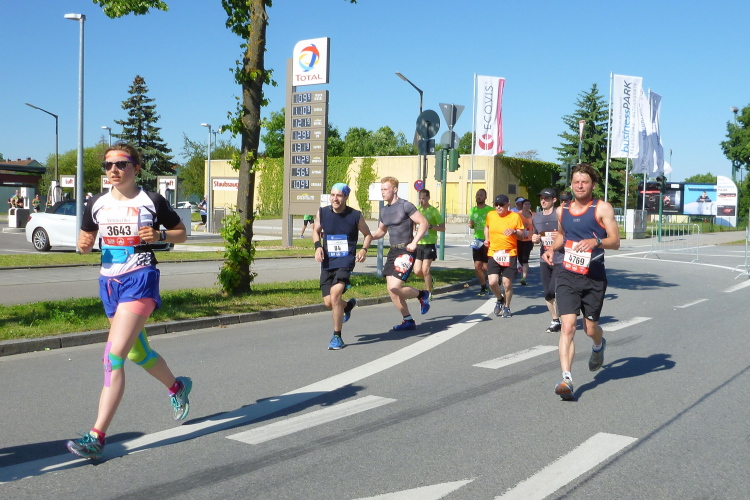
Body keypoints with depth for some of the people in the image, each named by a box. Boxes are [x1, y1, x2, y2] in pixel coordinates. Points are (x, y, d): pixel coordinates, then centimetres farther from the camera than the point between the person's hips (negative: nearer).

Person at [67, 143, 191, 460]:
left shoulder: (152, 202, -4)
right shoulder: (97, 204, 7)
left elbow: (181, 232, 5)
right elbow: (86, 237, 17)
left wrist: (159, 235, -15)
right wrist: (83, 245, -7)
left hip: (140, 281, -6)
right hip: (108, 281, 6)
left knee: (115, 354, -17)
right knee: (136, 353, 19)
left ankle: (97, 437, -16)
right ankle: (177, 386, 48)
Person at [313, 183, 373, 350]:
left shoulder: (355, 216, -5)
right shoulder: (322, 212, 0)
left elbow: (367, 234, 11)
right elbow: (316, 230, 18)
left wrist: (364, 249, -8)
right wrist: (318, 246, -1)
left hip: (345, 262, -4)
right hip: (327, 263, 4)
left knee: (335, 294, -24)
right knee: (328, 302, 1)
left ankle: (337, 337, -9)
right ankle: (348, 305, 40)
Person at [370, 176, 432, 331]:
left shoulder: (405, 206, -9)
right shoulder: (384, 211, 13)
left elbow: (424, 223, -11)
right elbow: (381, 231, 26)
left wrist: (414, 242, -19)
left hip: (406, 251, -8)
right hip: (393, 251, 8)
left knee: (394, 287, -18)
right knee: (391, 290, 3)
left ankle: (422, 295, 9)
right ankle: (408, 321, 17)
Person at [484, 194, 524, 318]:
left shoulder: (515, 216, -2)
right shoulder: (490, 215, 5)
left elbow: (522, 235, 3)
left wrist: (514, 231, -18)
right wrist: (486, 239, 11)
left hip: (510, 254, -2)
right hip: (493, 253, 2)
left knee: (507, 283, -1)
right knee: (492, 282, -12)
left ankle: (506, 307, 23)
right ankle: (500, 299, 20)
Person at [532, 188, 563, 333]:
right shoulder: (536, 218, 10)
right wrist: (534, 239, 1)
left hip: (560, 260, -6)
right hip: (544, 260, 6)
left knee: (554, 291, -12)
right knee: (547, 294, 8)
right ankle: (555, 320, 23)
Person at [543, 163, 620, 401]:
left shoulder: (602, 208, -4)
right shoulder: (562, 211, 9)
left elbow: (615, 241, -9)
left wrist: (596, 241, -28)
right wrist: (552, 248, 8)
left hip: (594, 277, -2)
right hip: (568, 275, 2)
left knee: (590, 328, 10)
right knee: (568, 326, -13)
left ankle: (599, 346, 47)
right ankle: (566, 379, -16)